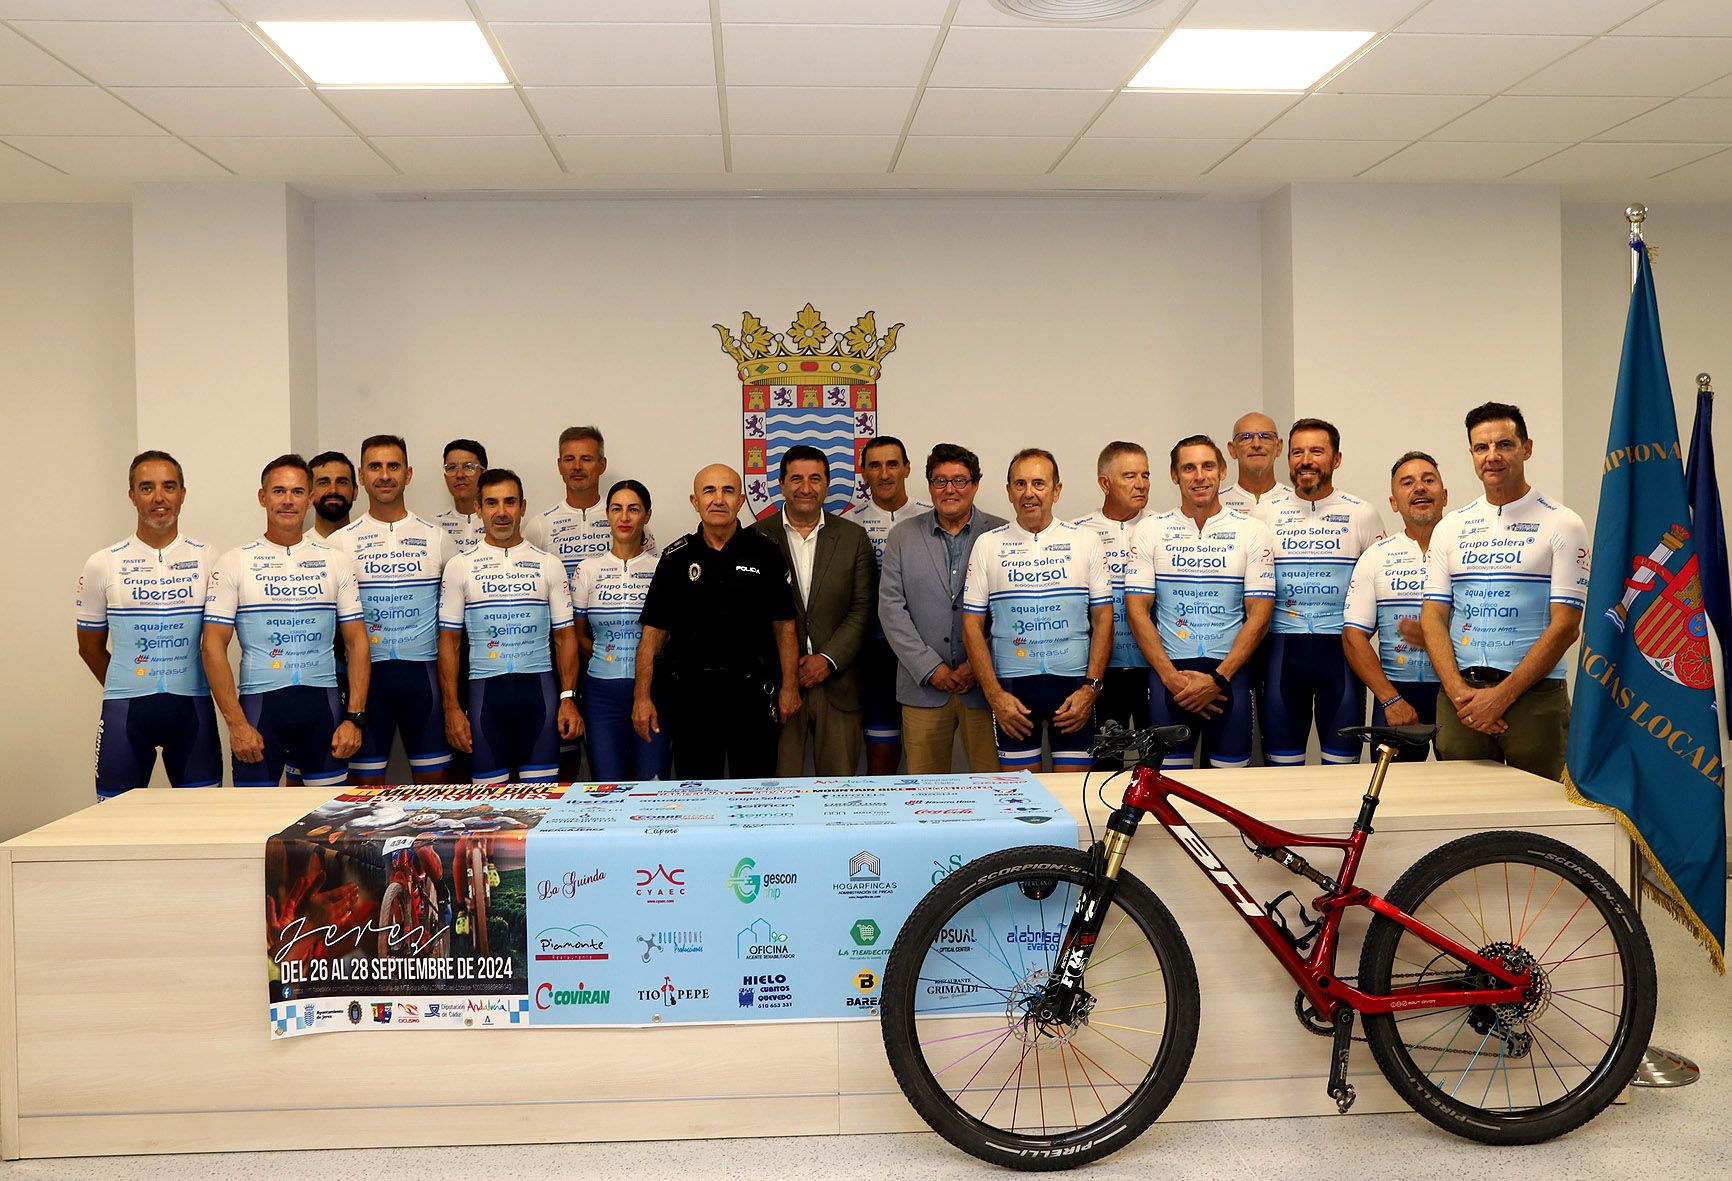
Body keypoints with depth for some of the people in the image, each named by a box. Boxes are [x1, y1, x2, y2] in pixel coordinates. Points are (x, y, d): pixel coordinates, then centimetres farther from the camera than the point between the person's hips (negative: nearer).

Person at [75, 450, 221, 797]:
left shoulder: (207, 560, 2)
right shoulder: (102, 564, 2)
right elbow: (90, 647, 10)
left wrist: (185, 694, 6)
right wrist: (129, 694, 9)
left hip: (192, 706, 0)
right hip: (125, 712, 0)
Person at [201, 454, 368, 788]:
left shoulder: (336, 561, 7)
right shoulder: (234, 563, 2)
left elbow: (357, 642, 6)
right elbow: (213, 646, -2)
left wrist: (355, 717, -3)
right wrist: (236, 723, -10)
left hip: (323, 705, 2)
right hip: (259, 705, -1)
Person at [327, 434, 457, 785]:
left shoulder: (436, 538, 6)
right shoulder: (341, 541, 4)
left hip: (423, 671, 1)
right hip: (365, 673, 0)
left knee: (434, 778, 5)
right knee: (367, 784, 6)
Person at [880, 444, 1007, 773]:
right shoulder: (902, 536, 8)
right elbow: (891, 608, 2)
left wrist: (979, 666, -10)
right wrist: (930, 669, -7)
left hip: (985, 685, -1)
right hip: (923, 685, 1)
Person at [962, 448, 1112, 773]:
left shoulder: (1085, 540, 4)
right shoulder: (987, 545, 4)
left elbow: (1103, 618, 3)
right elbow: (972, 626, 2)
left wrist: (1091, 688, -6)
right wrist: (994, 695, -6)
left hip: (1075, 685, 0)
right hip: (1012, 687, 0)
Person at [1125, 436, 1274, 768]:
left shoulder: (1252, 531, 6)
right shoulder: (1149, 530, 7)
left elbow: (1259, 616, 0)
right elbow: (1137, 609, 2)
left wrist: (1218, 679, -10)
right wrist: (1172, 677, -9)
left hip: (1229, 670, 0)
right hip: (1169, 670, 0)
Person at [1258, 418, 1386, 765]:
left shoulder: (1362, 514, 5)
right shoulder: (1267, 512, 7)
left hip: (1341, 648, -1)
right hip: (1282, 648, 1)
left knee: (1343, 760, 4)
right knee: (1282, 762, 5)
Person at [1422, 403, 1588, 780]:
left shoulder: (1562, 525, -1)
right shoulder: (1450, 528, 11)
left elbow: (1565, 625, -7)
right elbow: (1433, 617, 5)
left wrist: (1502, 695, -13)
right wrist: (1459, 691, -10)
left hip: (1534, 694, -3)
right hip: (1460, 696, 3)